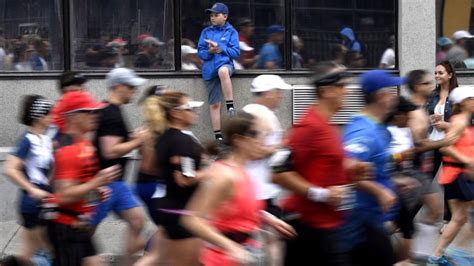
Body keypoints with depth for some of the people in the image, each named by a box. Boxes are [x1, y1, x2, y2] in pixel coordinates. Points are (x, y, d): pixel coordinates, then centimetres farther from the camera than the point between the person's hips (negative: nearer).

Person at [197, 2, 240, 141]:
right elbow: (200, 52, 8)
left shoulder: (231, 32, 4)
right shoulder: (206, 32, 11)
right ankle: (218, 137, 9)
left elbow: (236, 52, -2)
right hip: (210, 70, 3)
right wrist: (209, 52, -14)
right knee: (214, 105, 2)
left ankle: (230, 105, -32)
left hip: (225, 64, -3)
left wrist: (219, 48, -12)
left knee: (223, 71, -42)